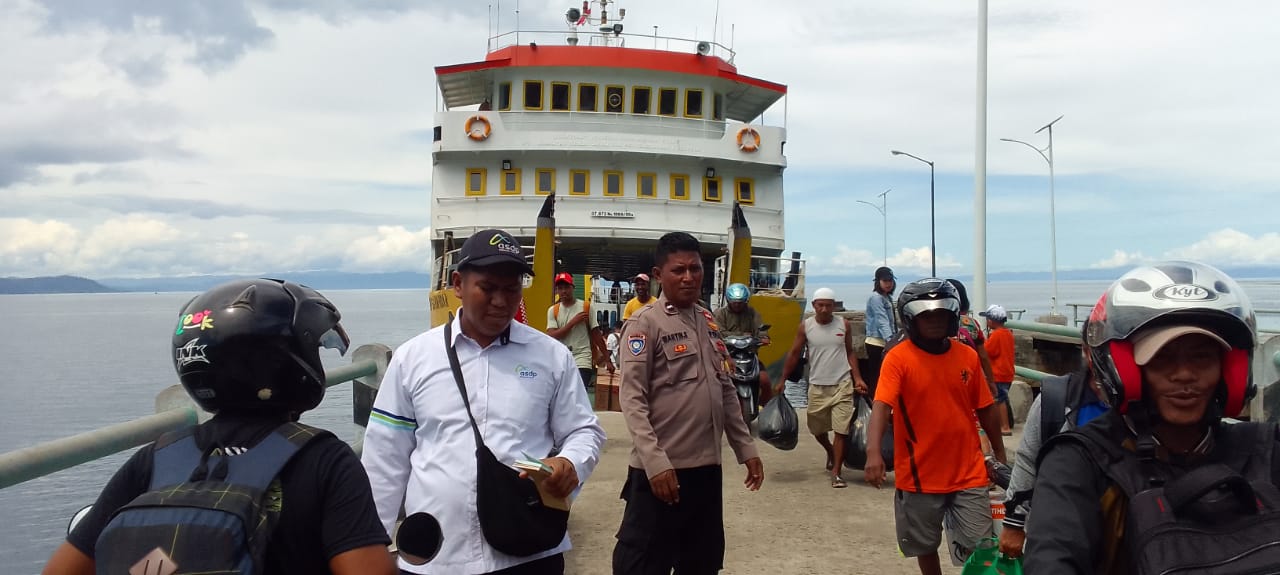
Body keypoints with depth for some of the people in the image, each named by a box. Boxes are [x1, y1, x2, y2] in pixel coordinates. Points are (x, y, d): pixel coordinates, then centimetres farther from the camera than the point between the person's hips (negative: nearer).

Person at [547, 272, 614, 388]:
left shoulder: (586, 307, 1)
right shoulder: (553, 310, 5)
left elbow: (596, 335, 4)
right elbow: (551, 336, -8)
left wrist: (607, 359, 4)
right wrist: (573, 321, -13)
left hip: (582, 361, -3)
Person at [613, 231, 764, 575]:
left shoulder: (708, 322, 13)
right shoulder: (645, 323, -9)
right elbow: (632, 399, -15)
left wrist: (745, 447, 14)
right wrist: (655, 462, -23)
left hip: (707, 465, 7)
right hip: (662, 468, -7)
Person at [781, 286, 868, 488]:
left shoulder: (843, 325, 1)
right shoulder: (805, 326, -2)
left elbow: (850, 352, 10)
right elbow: (794, 354, 4)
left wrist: (857, 378, 0)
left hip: (842, 384, -1)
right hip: (817, 386, 1)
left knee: (841, 430, -5)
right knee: (817, 429, 14)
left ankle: (836, 472, 3)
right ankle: (831, 452, 44)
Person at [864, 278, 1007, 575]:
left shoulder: (968, 356, 2)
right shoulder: (898, 358, -11)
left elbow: (985, 408, 10)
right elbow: (881, 405, -23)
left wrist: (1000, 456, 15)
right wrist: (874, 452, -37)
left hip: (968, 473, 2)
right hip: (919, 475, -2)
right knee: (925, 546, 14)